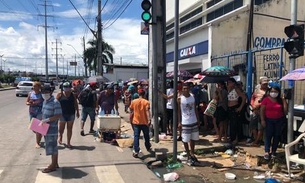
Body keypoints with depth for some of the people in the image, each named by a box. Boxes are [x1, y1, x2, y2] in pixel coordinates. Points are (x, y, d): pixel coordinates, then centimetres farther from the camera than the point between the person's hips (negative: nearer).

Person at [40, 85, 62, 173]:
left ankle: (53, 166, 11)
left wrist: (47, 120, -24)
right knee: (53, 146, 16)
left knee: (52, 147, 0)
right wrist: (42, 121, 9)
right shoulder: (45, 101, 12)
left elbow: (58, 116, -21)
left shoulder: (55, 102, -16)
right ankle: (55, 164, 27)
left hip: (52, 128, -9)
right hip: (46, 128, 9)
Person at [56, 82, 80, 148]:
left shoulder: (73, 95, 4)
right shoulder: (60, 95, -2)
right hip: (62, 114, -2)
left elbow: (76, 104, 10)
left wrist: (77, 112, 8)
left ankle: (68, 143, 15)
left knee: (69, 128, 6)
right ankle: (60, 136, 38)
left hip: (71, 114, 2)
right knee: (61, 128, 3)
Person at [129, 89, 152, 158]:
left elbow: (131, 110, 11)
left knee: (136, 136, 0)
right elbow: (147, 111, -18)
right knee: (146, 136, 17)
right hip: (144, 122, -1)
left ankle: (136, 151, -8)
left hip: (136, 122, 1)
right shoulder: (146, 102, -7)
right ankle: (148, 148, 35)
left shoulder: (133, 101, 1)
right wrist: (149, 119, -23)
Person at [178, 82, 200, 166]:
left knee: (193, 139, 14)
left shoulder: (193, 97, 2)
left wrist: (198, 120, 6)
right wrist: (179, 122, -9)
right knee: (185, 140, 3)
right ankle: (189, 156, 17)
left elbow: (195, 109, 8)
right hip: (185, 123, -4)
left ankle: (192, 154, 30)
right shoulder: (180, 98, -8)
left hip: (194, 122, 4)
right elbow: (178, 111, -4)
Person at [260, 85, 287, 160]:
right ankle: (267, 152, -1)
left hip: (279, 120, 2)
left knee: (277, 135, 7)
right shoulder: (266, 99, -5)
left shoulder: (281, 100, 1)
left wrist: (284, 100, -10)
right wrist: (262, 120, -11)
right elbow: (262, 110, -6)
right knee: (268, 135, -3)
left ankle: (273, 151, 19)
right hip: (269, 120, -2)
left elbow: (285, 110, -6)